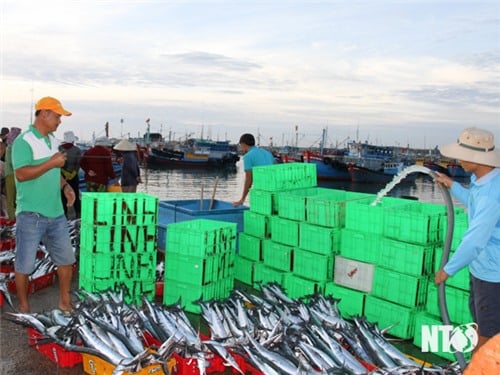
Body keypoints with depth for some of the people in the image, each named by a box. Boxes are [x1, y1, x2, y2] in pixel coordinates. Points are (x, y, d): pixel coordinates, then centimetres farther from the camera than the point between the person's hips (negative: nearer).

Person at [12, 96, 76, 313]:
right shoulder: (24, 141, -12)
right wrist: (52, 163, -22)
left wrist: (65, 186, 6)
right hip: (31, 215, -7)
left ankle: (65, 302, 29)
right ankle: (24, 308, 22)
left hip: (56, 213, 8)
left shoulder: (52, 140, 12)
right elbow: (21, 174, -23)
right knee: (25, 265, 5)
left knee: (66, 259, 14)